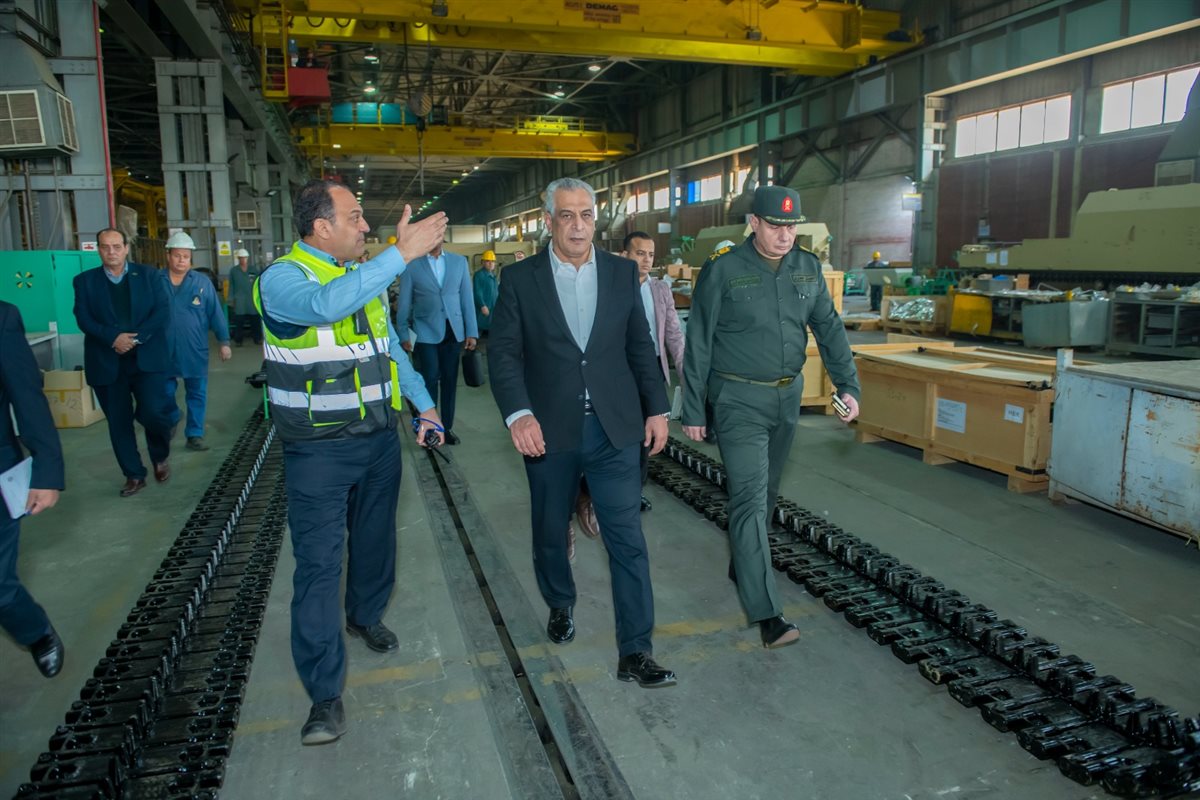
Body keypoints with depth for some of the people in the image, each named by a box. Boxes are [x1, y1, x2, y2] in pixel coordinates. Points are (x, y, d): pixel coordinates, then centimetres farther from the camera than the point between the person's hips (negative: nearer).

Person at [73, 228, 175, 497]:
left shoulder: (148, 274, 6)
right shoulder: (84, 280, 8)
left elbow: (163, 313, -4)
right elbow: (83, 319, -3)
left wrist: (136, 337, -16)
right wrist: (113, 338, -19)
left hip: (147, 357, -2)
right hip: (107, 361, 2)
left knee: (152, 411, -13)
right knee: (118, 422, 5)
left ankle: (161, 456, 16)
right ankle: (134, 475, 18)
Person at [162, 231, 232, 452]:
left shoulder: (202, 283, -1)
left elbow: (216, 313, -1)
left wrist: (224, 342, -4)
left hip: (195, 351, -1)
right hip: (164, 351, 1)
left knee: (197, 393, 4)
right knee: (165, 393, 12)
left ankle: (194, 434, 13)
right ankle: (172, 420, 40)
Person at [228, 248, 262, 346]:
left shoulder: (254, 270, 8)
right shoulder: (233, 271, 5)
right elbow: (231, 286, 5)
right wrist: (231, 299, 0)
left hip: (253, 299, 1)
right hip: (239, 300, -1)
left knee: (255, 320, 4)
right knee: (239, 321, -3)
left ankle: (257, 338, 13)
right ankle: (238, 340, 3)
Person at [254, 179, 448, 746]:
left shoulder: (364, 275, 9)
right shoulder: (281, 278, -14)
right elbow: (324, 304, -38)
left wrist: (423, 403, 11)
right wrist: (401, 253, -39)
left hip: (379, 437, 7)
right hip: (318, 449, -6)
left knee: (375, 538, 21)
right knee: (319, 564, -3)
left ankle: (367, 616, 48)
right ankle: (325, 693, 8)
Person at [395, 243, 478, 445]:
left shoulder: (459, 262, 6)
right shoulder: (412, 265, -1)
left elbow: (467, 298, 5)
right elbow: (404, 303, 2)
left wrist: (471, 332, 1)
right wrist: (403, 335, 1)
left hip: (453, 331, 2)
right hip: (426, 333, -2)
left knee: (450, 380, 8)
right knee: (429, 381, 1)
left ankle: (447, 426, 19)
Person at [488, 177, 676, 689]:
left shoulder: (622, 273, 6)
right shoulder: (520, 278, -1)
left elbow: (640, 346, 9)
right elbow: (503, 352, -7)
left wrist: (657, 408, 4)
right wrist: (517, 413, -21)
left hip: (615, 427, 1)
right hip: (550, 430, 0)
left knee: (627, 538, -1)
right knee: (550, 531, 16)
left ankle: (635, 652, 8)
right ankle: (560, 606, 43)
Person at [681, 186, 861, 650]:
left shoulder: (808, 268, 5)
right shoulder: (723, 271, -10)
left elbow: (829, 329, 8)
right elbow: (698, 345, -7)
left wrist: (848, 385, -4)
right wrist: (692, 411, -7)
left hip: (787, 397, 6)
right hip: (739, 399, -6)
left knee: (766, 493, 18)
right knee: (750, 498, -10)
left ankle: (742, 565, 39)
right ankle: (767, 613, -10)